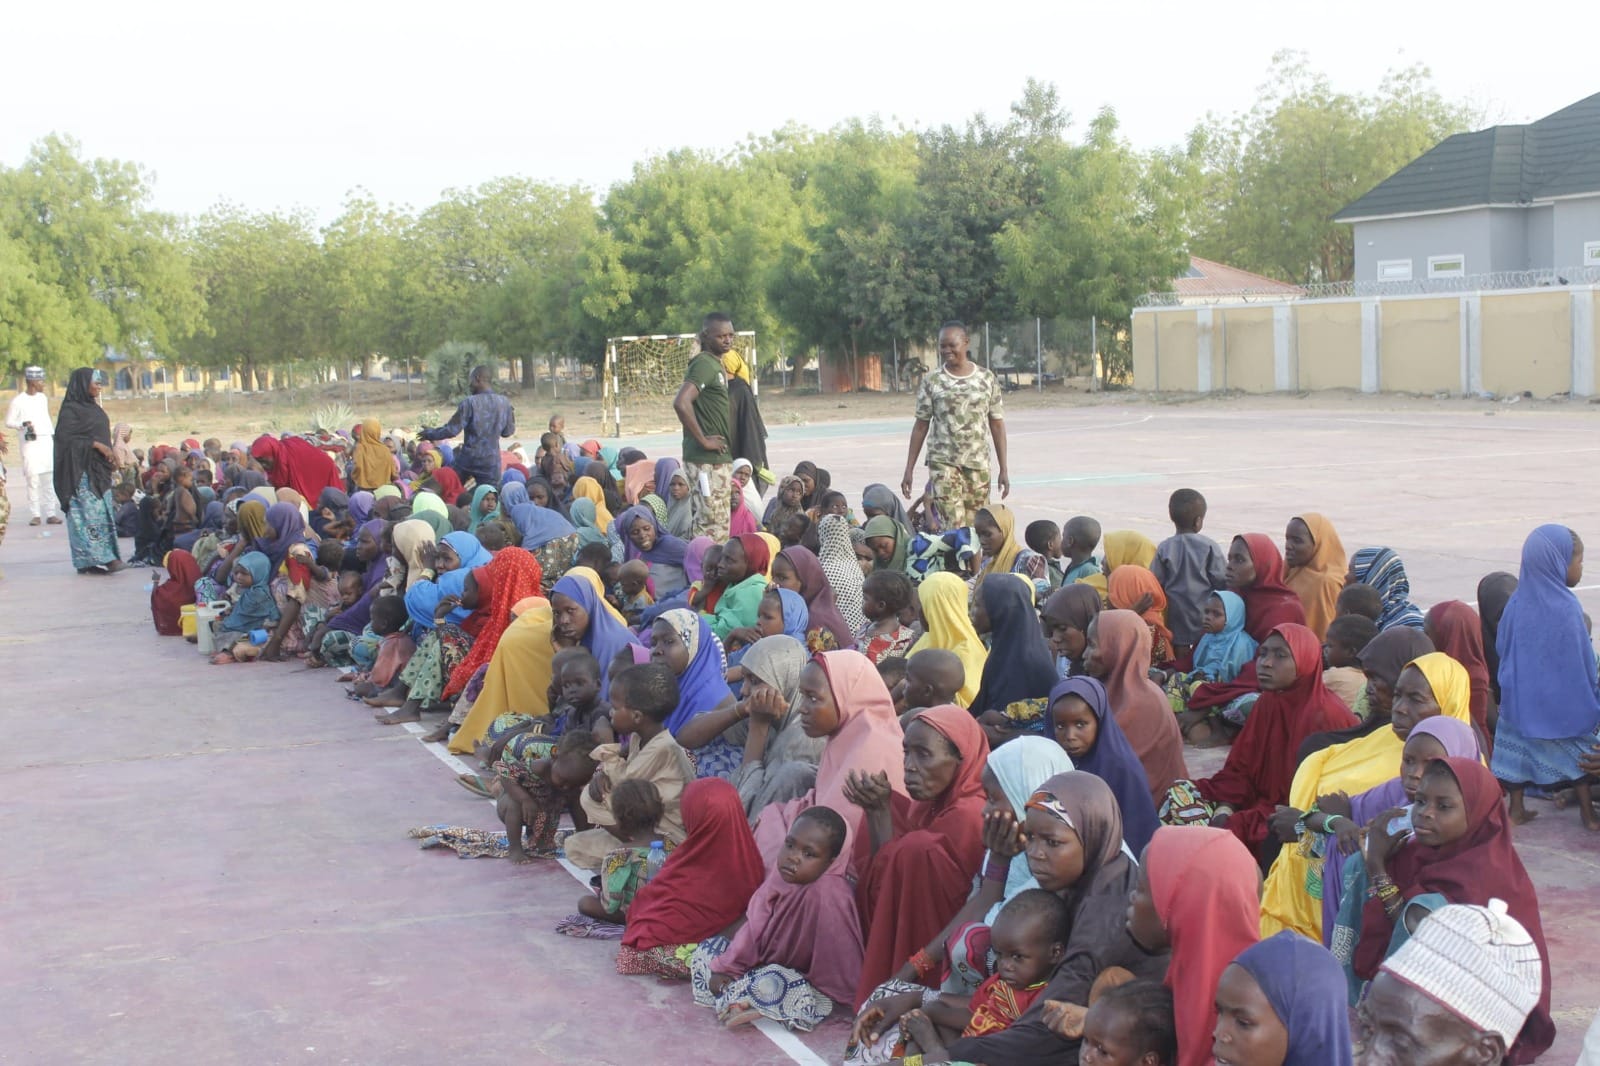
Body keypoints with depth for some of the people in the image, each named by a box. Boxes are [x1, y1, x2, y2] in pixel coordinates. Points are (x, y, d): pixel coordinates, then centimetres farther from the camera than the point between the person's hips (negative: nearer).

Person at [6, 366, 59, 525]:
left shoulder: (43, 398, 12)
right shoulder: (18, 401, -4)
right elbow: (9, 421, 0)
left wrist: (53, 436, 17)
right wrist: (23, 424, -17)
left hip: (47, 441, 5)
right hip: (30, 444, -5)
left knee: (49, 479, 2)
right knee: (33, 479, -6)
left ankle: (50, 513, 4)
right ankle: (35, 515, -2)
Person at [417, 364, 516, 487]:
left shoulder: (470, 402, -12)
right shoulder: (504, 403, -1)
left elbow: (452, 430, -11)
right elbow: (508, 432, 8)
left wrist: (431, 434, 5)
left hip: (469, 458, -3)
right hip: (491, 461, 3)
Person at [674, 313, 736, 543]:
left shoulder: (717, 364, 16)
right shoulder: (704, 364, -15)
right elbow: (681, 403, -28)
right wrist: (702, 440, -21)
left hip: (720, 459, 10)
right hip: (707, 462, -10)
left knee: (713, 523, 14)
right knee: (715, 526, -9)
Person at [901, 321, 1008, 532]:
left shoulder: (986, 379, 5)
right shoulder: (932, 382, 2)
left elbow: (997, 425, 7)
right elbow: (921, 426, 6)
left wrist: (1003, 469, 4)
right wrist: (908, 470, 3)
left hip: (978, 463, 2)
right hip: (943, 463, -2)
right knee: (954, 528, -13)